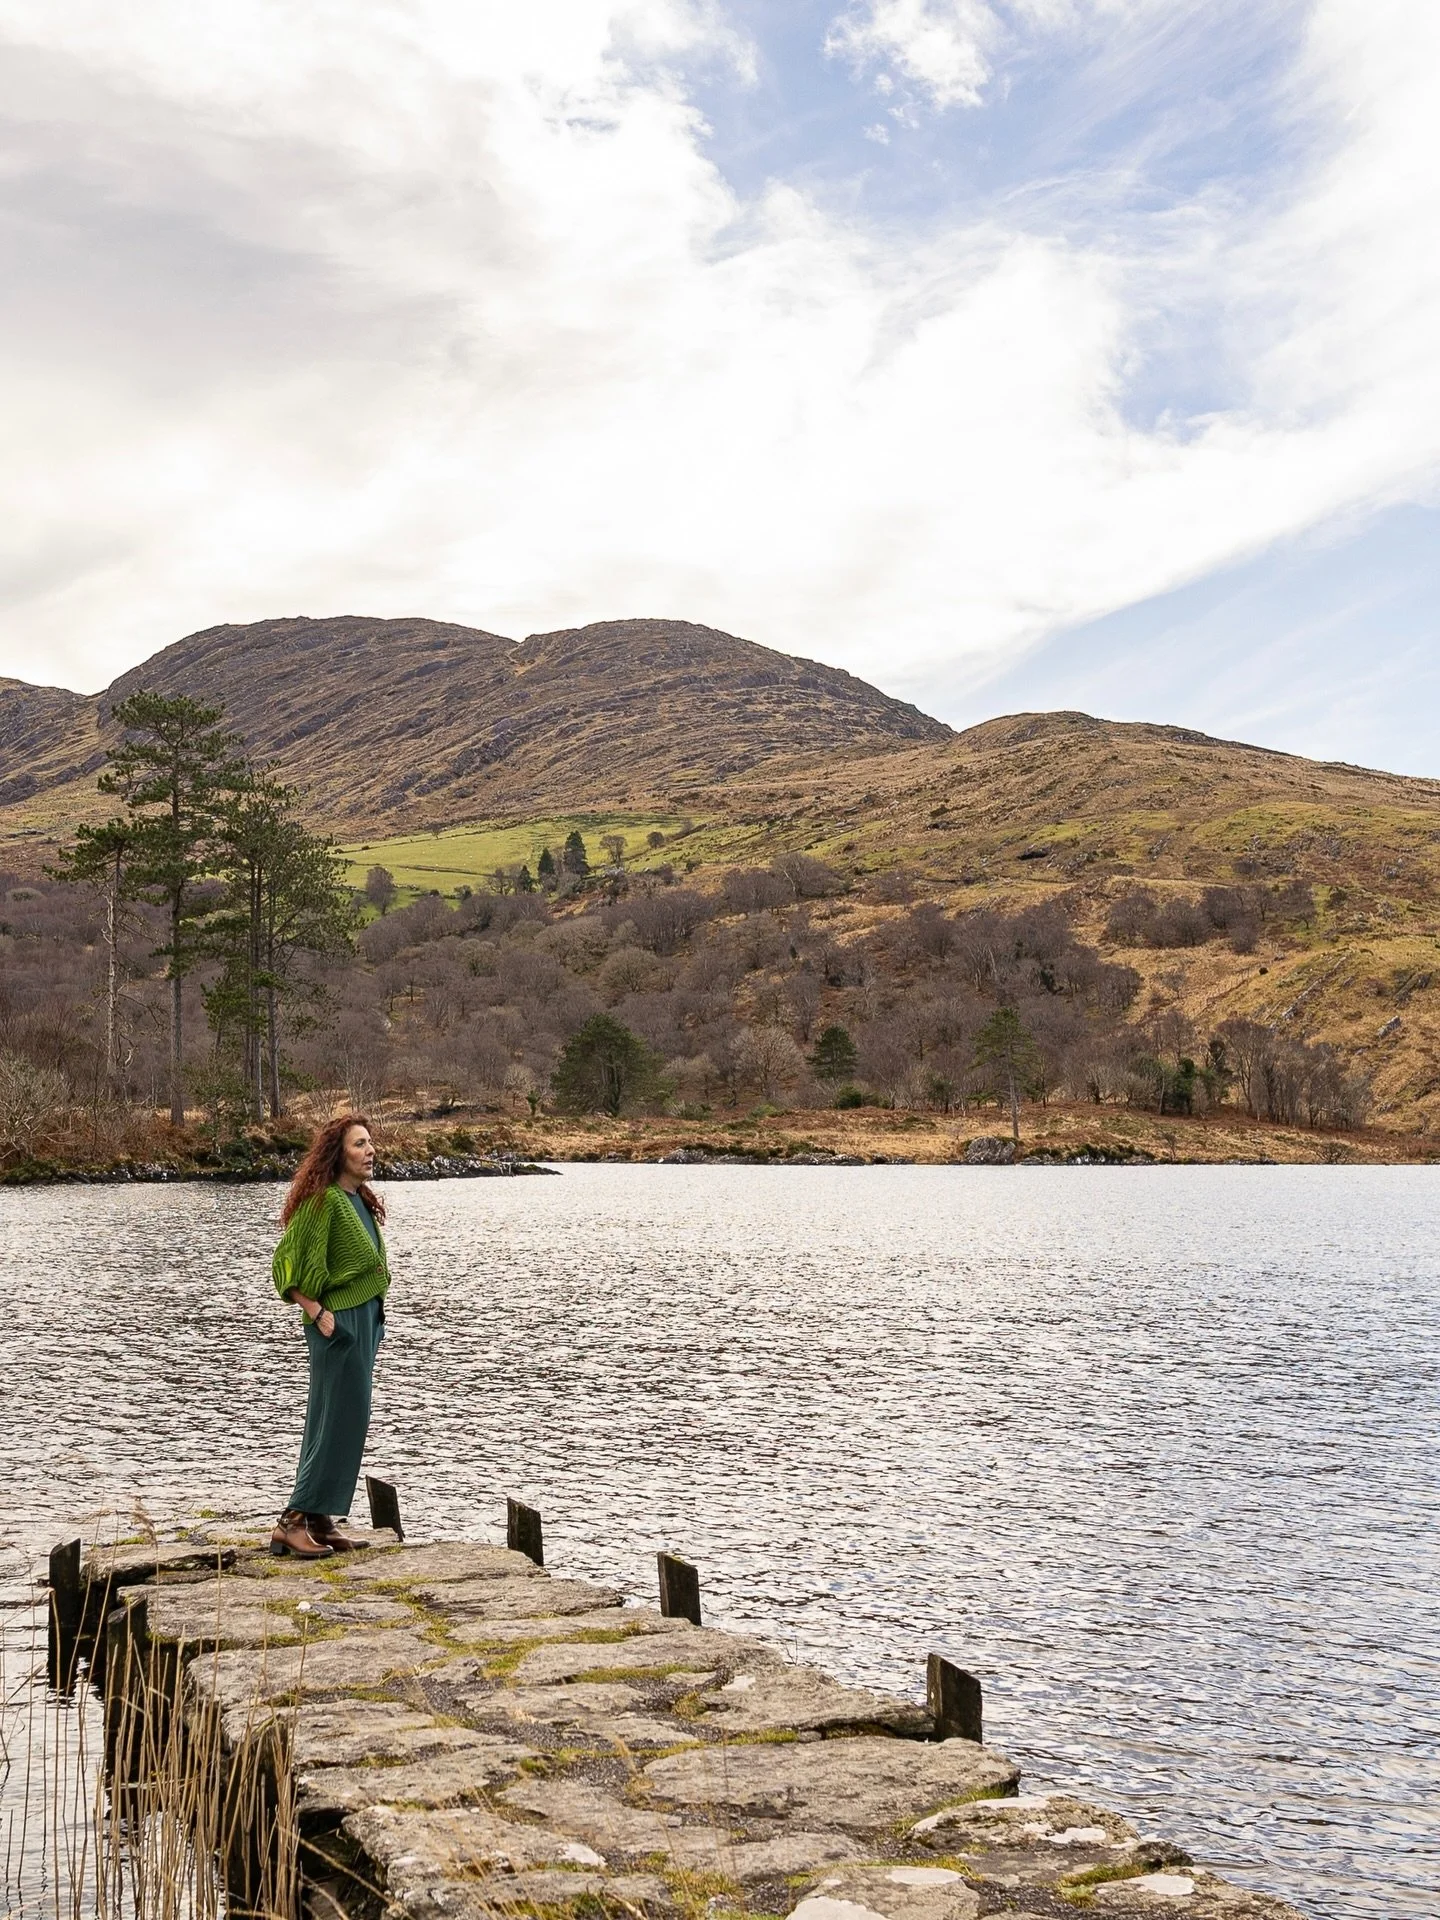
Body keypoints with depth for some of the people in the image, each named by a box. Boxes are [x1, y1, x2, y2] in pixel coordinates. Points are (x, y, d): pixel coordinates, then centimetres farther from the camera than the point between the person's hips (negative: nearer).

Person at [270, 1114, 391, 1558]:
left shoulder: (360, 1200, 15)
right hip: (341, 1322, -9)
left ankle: (319, 1519, 17)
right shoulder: (323, 1199, -14)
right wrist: (318, 1314, -19)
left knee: (341, 1421, 11)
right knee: (340, 1419, -9)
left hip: (364, 1319, 10)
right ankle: (294, 1520, -4)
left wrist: (374, 1315, 16)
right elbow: (287, 1263, -17)